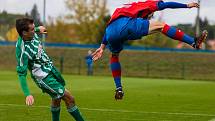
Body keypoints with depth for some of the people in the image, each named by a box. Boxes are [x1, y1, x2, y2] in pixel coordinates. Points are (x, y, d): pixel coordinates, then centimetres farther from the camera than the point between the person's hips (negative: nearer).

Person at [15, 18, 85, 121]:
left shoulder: (32, 35, -10)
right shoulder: (23, 51, -32)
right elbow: (21, 74, -29)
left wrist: (38, 29, 37)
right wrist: (27, 94, -33)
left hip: (51, 69, 9)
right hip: (44, 78, -9)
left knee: (56, 98, 25)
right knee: (69, 99, -7)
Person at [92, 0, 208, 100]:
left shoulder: (121, 9, 44)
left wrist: (102, 47, 38)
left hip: (111, 32, 6)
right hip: (126, 24, -6)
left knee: (114, 56, 34)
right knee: (161, 26, 3)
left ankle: (118, 89, 26)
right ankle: (194, 42, -6)